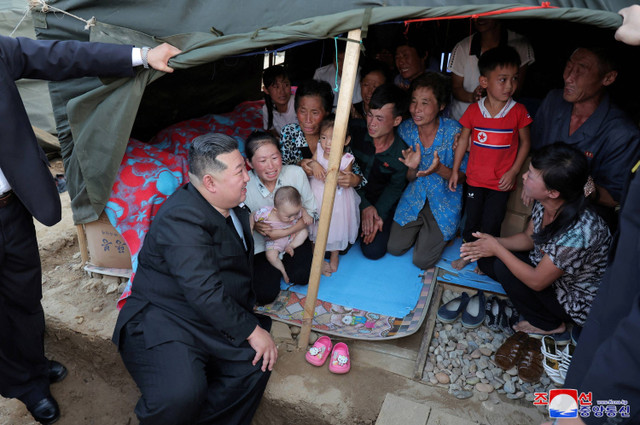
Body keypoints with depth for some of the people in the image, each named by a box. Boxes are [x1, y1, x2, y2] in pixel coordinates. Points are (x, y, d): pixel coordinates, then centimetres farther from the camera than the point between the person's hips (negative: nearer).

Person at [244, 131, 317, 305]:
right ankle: (276, 264, 21)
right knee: (264, 295, -12)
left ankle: (283, 260, 17)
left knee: (301, 276, -17)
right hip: (261, 243, -1)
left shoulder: (296, 173, -20)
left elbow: (311, 212, -10)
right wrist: (254, 224, -25)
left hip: (293, 234, 1)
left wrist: (285, 232, -22)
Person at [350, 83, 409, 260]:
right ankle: (358, 225, 18)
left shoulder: (402, 153, -19)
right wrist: (364, 206, -16)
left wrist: (379, 214, -18)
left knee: (373, 251, -11)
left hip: (382, 202, -1)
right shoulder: (356, 131, -17)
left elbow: (395, 187, -4)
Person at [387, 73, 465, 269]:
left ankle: (443, 235, 24)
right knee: (394, 248, 2)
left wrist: (439, 169, -33)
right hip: (414, 198, 4)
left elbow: (463, 176, -12)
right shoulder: (405, 129, -9)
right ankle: (420, 229, 30)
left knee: (422, 261, -6)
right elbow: (409, 179, 0)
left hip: (444, 201, -3)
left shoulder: (453, 131, -21)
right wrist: (412, 167, -25)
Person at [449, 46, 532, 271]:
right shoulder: (473, 110, -6)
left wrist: (513, 172, -7)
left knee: (490, 224, 4)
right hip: (475, 178, 2)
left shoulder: (518, 111, -9)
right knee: (472, 219, 14)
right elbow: (464, 139, 4)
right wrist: (455, 170, 6)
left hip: (501, 181, -1)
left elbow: (525, 143, 0)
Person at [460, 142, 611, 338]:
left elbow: (537, 281, -28)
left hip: (578, 304, -7)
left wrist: (497, 248, -21)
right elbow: (528, 238, 4)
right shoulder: (544, 204, -14)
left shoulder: (577, 232, -38)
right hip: (547, 269, 7)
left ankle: (549, 324, 1)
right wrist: (494, 243, -14)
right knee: (486, 260, -4)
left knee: (504, 268, -22)